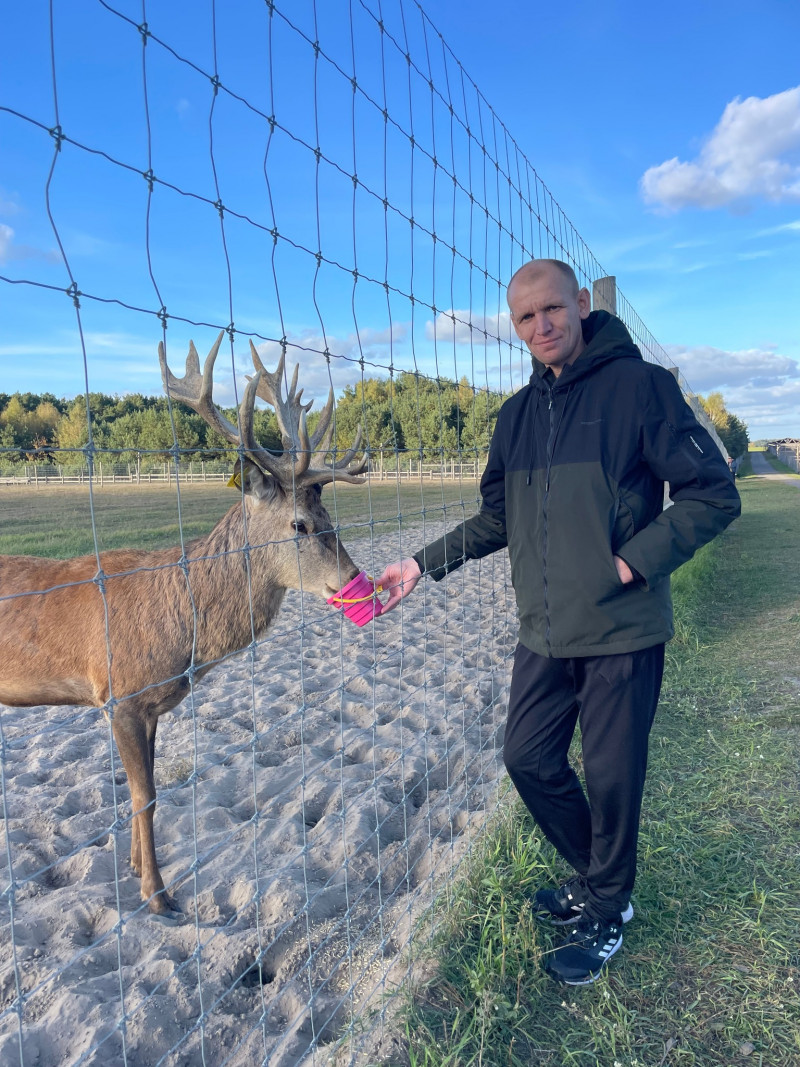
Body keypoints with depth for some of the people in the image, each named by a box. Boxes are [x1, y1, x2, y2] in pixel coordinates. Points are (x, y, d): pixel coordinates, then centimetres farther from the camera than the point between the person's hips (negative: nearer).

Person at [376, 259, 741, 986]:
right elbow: (498, 517, 14)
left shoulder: (639, 385, -9)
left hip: (622, 632, -6)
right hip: (544, 634, 6)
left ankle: (606, 913, 33)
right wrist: (425, 564, 8)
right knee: (529, 759, 13)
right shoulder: (518, 414, 9)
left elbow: (714, 494, -10)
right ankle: (597, 878, 39)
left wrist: (634, 561, -20)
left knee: (612, 776, 7)